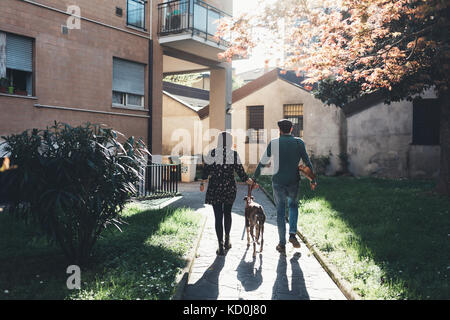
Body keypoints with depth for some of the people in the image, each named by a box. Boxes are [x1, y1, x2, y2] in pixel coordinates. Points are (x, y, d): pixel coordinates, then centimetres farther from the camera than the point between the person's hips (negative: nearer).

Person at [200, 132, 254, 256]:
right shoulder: (234, 154, -4)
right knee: (227, 214, 20)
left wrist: (202, 183, 14)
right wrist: (250, 181, 13)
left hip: (215, 188, -2)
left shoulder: (212, 153, -7)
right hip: (230, 188, 2)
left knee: (218, 216, 1)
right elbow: (240, 172, -2)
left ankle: (221, 246, -1)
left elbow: (206, 170, -2)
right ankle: (227, 241, 31)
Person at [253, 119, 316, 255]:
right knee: (293, 205, 24)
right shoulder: (299, 142, 0)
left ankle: (282, 244, 12)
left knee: (280, 211, 10)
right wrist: (312, 179, 12)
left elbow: (262, 162, 1)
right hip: (294, 181, 1)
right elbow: (307, 162, 1)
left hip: (278, 182, -1)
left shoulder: (274, 143, -2)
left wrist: (254, 179, 10)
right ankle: (292, 234, 5)